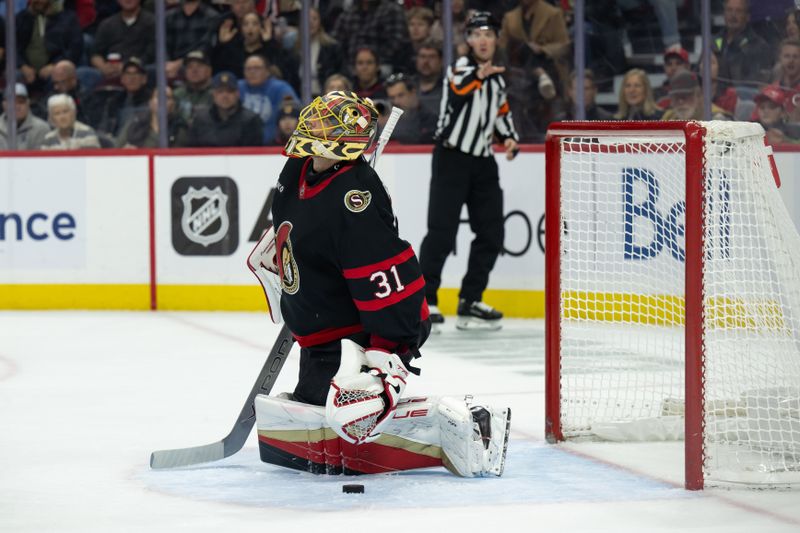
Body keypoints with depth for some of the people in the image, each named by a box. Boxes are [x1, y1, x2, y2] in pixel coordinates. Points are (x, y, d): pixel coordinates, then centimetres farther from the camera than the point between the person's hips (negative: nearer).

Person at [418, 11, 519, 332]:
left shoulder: (497, 78, 14)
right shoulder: (461, 67, -7)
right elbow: (458, 89, -29)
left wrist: (509, 137, 9)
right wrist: (478, 75, -48)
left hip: (482, 161, 7)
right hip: (452, 158, -7)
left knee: (491, 233, 5)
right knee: (442, 231, -13)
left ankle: (470, 302, 14)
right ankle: (424, 301, -8)